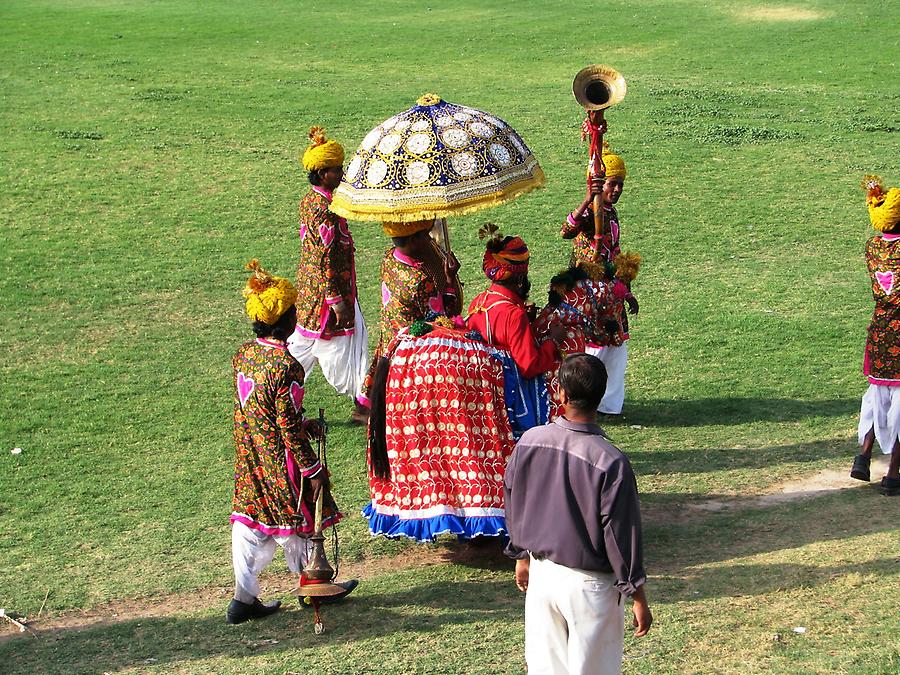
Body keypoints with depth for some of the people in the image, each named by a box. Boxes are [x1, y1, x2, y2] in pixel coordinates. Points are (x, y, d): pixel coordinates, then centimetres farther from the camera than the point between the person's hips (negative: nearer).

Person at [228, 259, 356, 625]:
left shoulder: (244, 354, 0)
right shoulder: (285, 365, -24)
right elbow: (289, 428, -21)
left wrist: (301, 424, 19)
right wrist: (312, 469, -12)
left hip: (249, 454, 7)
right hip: (280, 460, -7)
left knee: (249, 522, 12)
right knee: (296, 522, 12)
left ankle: (244, 598, 18)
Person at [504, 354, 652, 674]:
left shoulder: (529, 442, -9)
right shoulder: (611, 463, -22)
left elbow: (513, 505, 4)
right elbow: (621, 534, -16)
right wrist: (637, 596, -4)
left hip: (541, 572, 4)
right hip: (589, 585, -4)